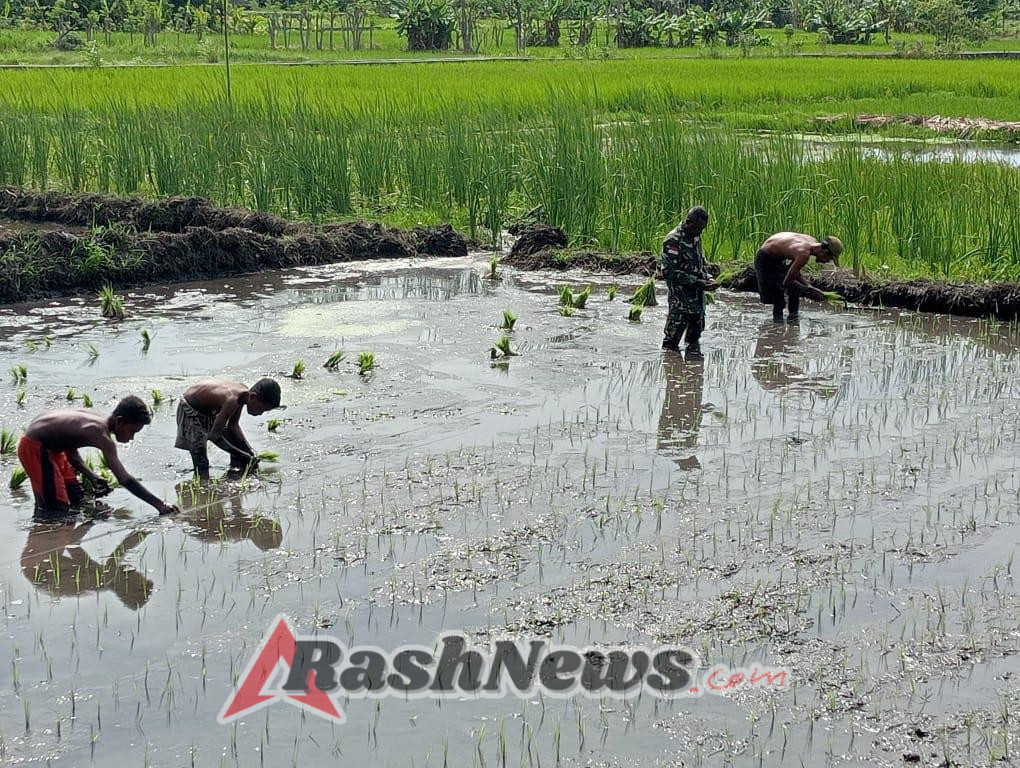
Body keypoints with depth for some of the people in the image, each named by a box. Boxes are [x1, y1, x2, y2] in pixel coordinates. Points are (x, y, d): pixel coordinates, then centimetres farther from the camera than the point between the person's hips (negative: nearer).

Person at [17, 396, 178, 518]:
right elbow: (125, 480, -33)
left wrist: (91, 476, 1)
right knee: (57, 508, -13)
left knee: (77, 500, 15)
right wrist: (159, 505, -33)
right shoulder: (102, 435, -29)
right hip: (34, 447, -10)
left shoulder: (98, 420, -1)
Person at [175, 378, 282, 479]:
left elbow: (233, 425, -1)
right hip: (190, 410, -9)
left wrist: (249, 449, -10)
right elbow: (214, 435, -35)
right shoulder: (232, 400, -39)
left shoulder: (244, 393, -14)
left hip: (210, 411, 9)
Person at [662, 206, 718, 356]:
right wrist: (697, 282, -21)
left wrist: (707, 279, 4)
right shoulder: (673, 241, -15)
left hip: (697, 298, 8)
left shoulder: (696, 238, 12)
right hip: (680, 299, -8)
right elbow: (670, 272, -20)